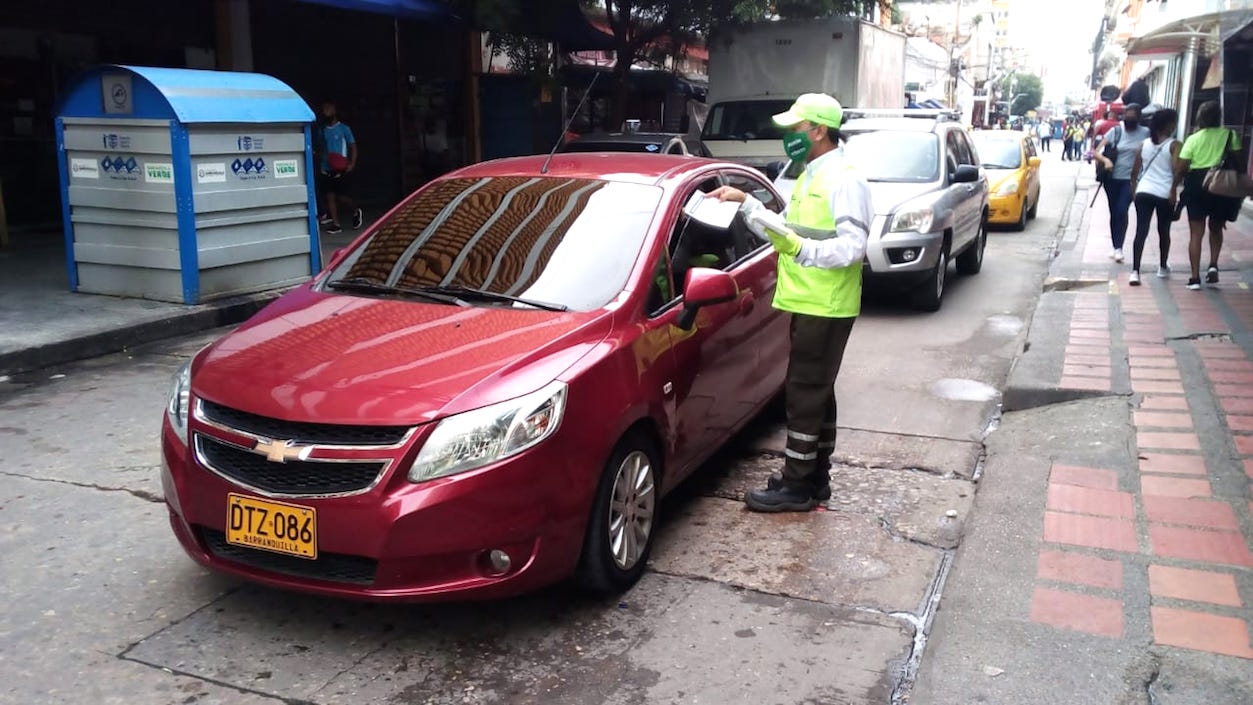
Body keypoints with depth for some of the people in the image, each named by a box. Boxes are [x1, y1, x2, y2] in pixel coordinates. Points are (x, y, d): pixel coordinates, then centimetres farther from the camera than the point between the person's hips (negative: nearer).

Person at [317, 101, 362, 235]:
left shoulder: (344, 128, -3)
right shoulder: (323, 130, 10)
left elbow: (353, 146, -3)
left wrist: (352, 164, -14)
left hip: (341, 170, -5)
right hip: (326, 170, 5)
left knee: (342, 196, -7)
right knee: (330, 196, 1)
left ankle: (356, 211, 23)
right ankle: (336, 224, 6)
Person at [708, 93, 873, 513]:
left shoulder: (843, 181, -14)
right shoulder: (809, 179, 17)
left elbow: (852, 247, -21)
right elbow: (788, 231, 21)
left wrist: (800, 249, -29)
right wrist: (746, 203, 15)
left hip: (825, 308, -10)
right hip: (807, 304, 10)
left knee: (804, 392, -6)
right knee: (816, 392, 15)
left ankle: (796, 486, 3)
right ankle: (815, 478, 25)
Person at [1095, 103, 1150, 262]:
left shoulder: (1145, 133, -3)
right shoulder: (1115, 131, 0)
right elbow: (1097, 151, -2)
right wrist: (1106, 160, -20)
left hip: (1131, 179, -2)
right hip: (1112, 178, 2)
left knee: (1122, 211, -14)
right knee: (1114, 212, 8)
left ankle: (1119, 248, -10)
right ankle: (1115, 246, 20)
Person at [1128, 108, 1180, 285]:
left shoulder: (1144, 144, 9)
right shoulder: (1174, 145, -4)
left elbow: (1135, 171, 10)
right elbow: (1177, 171, -14)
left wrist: (1133, 190, 19)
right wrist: (1173, 190, -7)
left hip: (1143, 192, 3)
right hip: (1165, 194, -3)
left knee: (1141, 231, -3)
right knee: (1164, 231, 16)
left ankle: (1135, 271, -14)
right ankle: (1163, 267, 32)